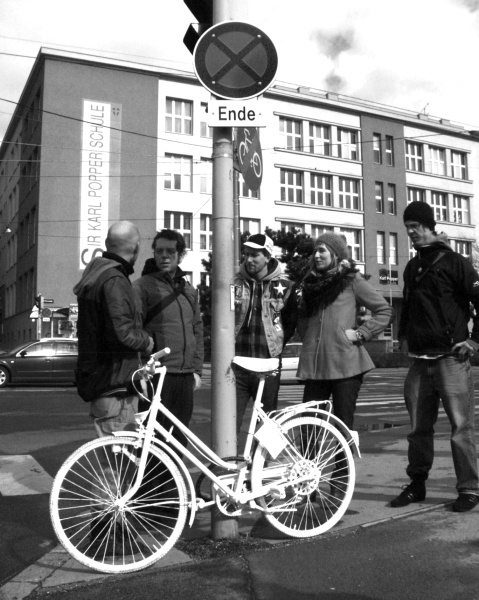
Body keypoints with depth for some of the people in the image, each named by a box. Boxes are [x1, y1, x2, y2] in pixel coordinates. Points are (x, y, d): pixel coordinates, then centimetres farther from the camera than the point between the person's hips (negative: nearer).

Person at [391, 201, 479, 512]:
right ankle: (417, 484, 22)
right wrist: (404, 334, 19)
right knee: (419, 428, 10)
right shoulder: (412, 267, 16)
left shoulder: (454, 262, -5)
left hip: (451, 358, -6)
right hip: (420, 360, 6)